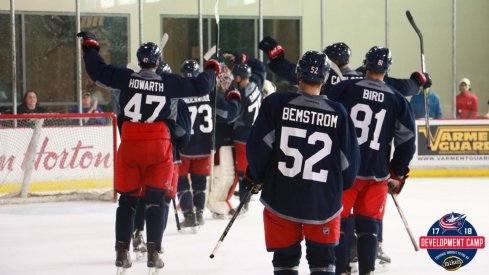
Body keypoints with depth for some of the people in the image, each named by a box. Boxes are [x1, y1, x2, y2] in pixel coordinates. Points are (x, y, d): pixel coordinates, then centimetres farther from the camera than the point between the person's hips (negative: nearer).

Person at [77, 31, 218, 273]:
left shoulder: (126, 77, -2)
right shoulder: (169, 82, -3)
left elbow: (98, 70, 2)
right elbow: (199, 87, 4)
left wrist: (90, 45, 16)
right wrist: (211, 70, 23)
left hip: (129, 146, 1)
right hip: (158, 147, -1)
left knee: (127, 198, 10)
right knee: (156, 199, 4)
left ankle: (122, 251, 8)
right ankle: (153, 252, -1)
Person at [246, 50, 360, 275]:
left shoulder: (275, 103, -9)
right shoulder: (338, 113, -5)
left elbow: (258, 147, -8)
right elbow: (349, 160, -1)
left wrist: (255, 177, 10)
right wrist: (339, 186, 19)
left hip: (281, 198, 0)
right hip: (324, 202, 0)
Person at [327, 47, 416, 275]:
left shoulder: (344, 89, -4)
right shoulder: (397, 100, 3)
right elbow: (407, 141, 5)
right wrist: (398, 173, 16)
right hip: (377, 173, 2)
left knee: (338, 220, 7)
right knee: (369, 222, 9)